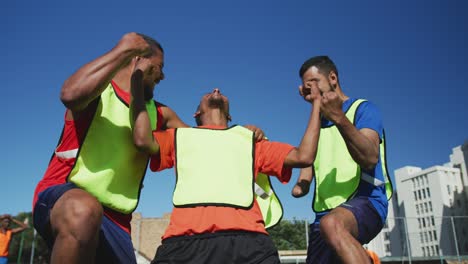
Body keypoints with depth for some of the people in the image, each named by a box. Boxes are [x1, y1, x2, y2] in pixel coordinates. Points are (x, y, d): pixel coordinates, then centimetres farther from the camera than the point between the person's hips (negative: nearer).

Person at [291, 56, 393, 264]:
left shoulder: (363, 109, 1)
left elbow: (369, 159, -17)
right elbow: (306, 160, 18)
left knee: (332, 224, -38)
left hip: (365, 201, -7)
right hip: (325, 212, 7)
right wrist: (301, 185, -4)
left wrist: (339, 118, -30)